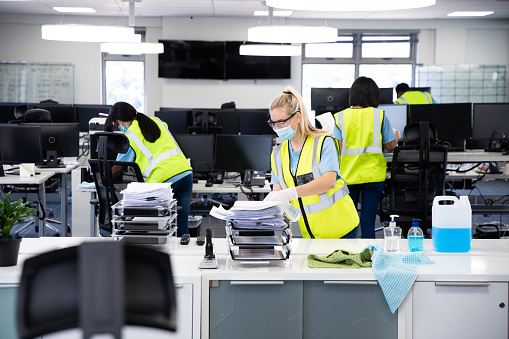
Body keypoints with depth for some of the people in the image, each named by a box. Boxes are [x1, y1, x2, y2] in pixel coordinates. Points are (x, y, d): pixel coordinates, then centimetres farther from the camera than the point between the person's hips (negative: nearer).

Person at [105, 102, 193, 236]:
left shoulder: (130, 136, 0)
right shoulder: (155, 121, 18)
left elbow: (119, 167, 7)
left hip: (164, 179, -6)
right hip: (185, 172, 6)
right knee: (181, 225, 6)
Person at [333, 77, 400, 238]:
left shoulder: (340, 117, -1)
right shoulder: (379, 115, -3)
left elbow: (337, 149, -5)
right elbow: (390, 146, 4)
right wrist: (396, 137, 24)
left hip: (347, 176, 1)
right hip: (372, 176, -1)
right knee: (368, 222, 3)